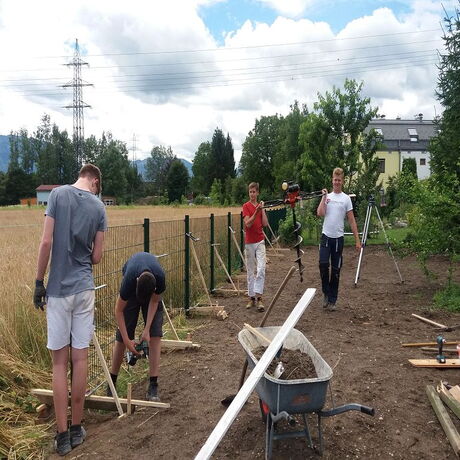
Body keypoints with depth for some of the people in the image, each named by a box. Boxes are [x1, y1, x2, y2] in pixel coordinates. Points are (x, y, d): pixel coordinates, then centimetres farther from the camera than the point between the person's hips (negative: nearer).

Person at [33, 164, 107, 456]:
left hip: (58, 289, -1)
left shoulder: (58, 194, -3)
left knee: (60, 361, 6)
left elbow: (46, 242, -9)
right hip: (84, 288, 2)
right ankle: (77, 429, 20)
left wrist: (39, 282, -1)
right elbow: (97, 257, 2)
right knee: (80, 358, 9)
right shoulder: (98, 207, 2)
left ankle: (63, 435, 11)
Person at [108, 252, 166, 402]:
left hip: (152, 289, 1)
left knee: (155, 334, -13)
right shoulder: (129, 280, -40)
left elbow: (154, 301, -17)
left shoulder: (160, 278, -38)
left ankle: (153, 386, -10)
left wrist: (147, 330, -21)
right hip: (132, 288, 0)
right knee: (122, 335, -4)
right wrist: (127, 340, -26)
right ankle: (112, 382, 13)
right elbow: (118, 310, -25)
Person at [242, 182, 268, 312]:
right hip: (249, 242, -2)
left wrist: (262, 209, -5)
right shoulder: (246, 206, -3)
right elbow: (248, 224, -15)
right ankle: (251, 297, 16)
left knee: (261, 269, -10)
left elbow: (265, 224, 1)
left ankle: (259, 298, -9)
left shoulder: (260, 206, 9)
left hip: (260, 241, 2)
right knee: (251, 271, 6)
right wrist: (256, 211, -25)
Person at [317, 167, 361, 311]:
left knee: (336, 270, 5)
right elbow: (320, 213, -8)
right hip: (326, 236, 1)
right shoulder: (327, 197, 8)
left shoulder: (346, 198, 3)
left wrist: (357, 240, -2)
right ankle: (326, 293, 10)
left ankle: (332, 300, 16)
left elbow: (352, 220, 2)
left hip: (338, 238, -1)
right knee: (323, 264, -13)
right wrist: (324, 197, -5)